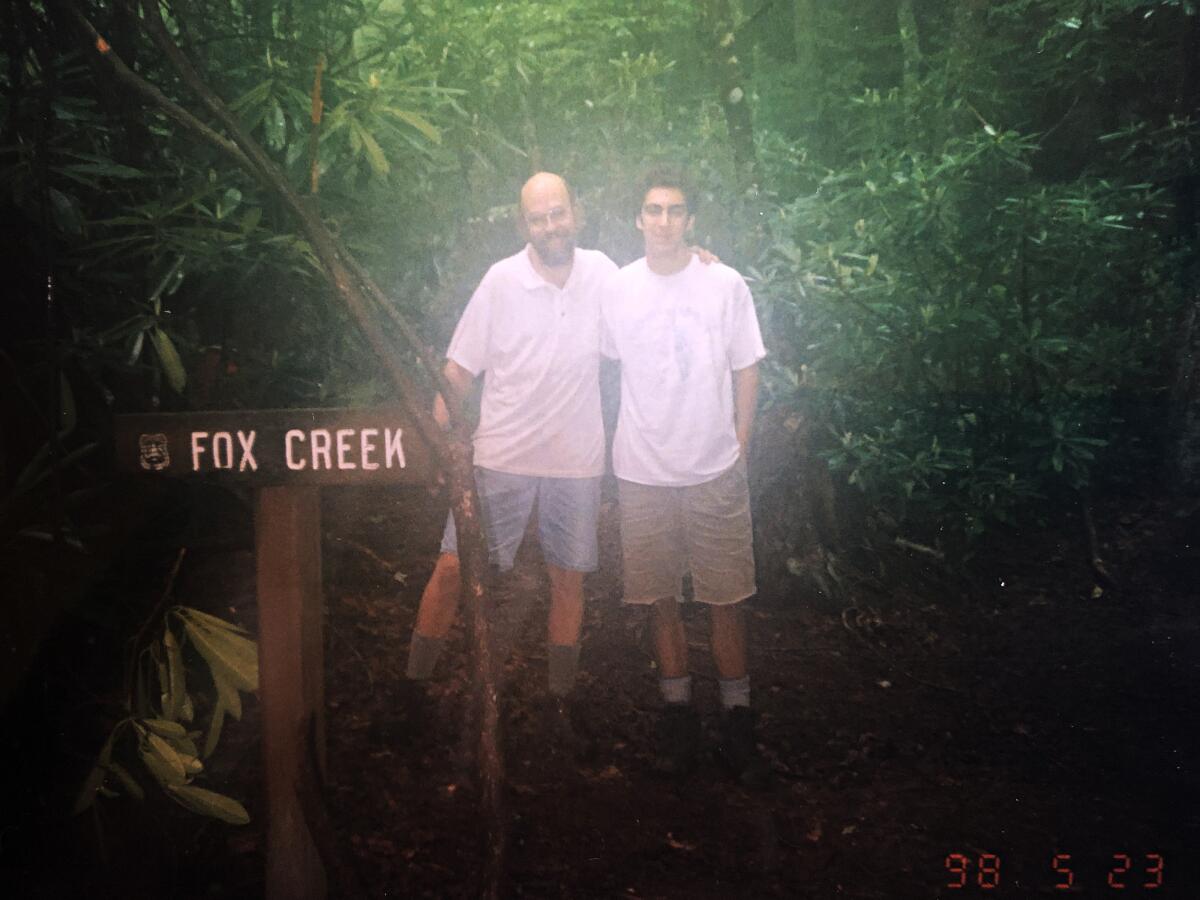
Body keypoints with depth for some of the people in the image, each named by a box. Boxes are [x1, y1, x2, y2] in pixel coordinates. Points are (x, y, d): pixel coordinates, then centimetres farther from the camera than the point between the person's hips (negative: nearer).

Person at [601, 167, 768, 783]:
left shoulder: (726, 286, -3)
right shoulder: (618, 290, 3)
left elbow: (746, 372, 3)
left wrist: (737, 448, 1)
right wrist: (628, 444, 10)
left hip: (715, 471, -2)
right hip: (642, 473, 2)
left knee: (725, 599, 3)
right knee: (662, 599, 10)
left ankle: (736, 716, 16)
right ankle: (677, 711, 23)